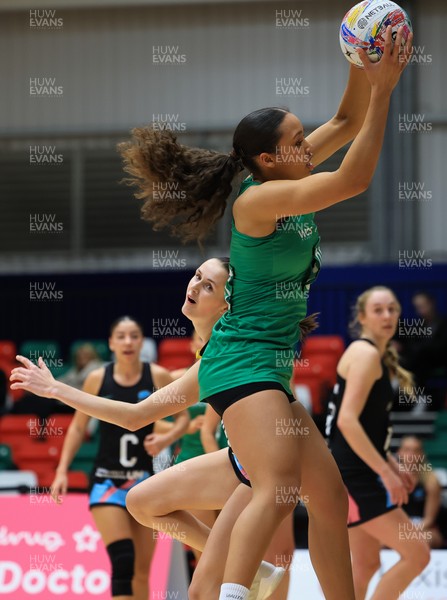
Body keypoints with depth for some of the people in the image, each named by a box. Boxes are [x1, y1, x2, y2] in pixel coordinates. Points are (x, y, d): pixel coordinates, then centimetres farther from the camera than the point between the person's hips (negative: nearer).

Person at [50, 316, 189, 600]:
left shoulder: (158, 377, -2)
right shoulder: (97, 379, -2)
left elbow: (183, 417, 7)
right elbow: (78, 427, 8)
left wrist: (167, 438, -13)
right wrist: (62, 470, 1)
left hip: (145, 480, 2)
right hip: (107, 480, -2)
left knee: (142, 570, 6)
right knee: (122, 560, -19)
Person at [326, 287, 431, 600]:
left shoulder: (379, 357, 17)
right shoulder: (366, 354, -13)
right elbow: (347, 421, -23)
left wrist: (392, 466, 17)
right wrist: (386, 472, -24)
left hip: (358, 477, 10)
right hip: (354, 478, -10)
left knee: (366, 564, 14)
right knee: (417, 553, -12)